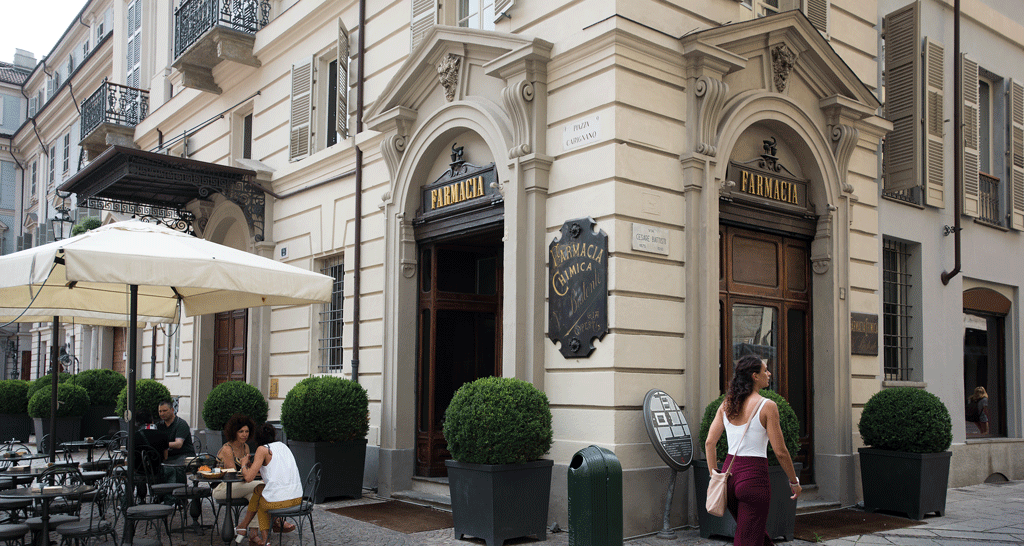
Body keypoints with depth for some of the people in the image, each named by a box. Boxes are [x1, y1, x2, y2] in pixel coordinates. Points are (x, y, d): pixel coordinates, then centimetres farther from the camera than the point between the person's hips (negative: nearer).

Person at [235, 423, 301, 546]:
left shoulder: (263, 449, -1)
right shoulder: (282, 445, 18)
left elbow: (248, 477, -6)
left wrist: (244, 466, 13)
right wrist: (253, 467, 29)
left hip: (278, 501, -5)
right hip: (297, 499, 5)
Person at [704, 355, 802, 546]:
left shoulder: (727, 404, 6)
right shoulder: (767, 406, -11)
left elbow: (709, 443, 4)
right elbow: (780, 451, -9)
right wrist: (794, 482, 4)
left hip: (729, 473, 6)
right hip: (754, 477, -6)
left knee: (757, 530, 25)